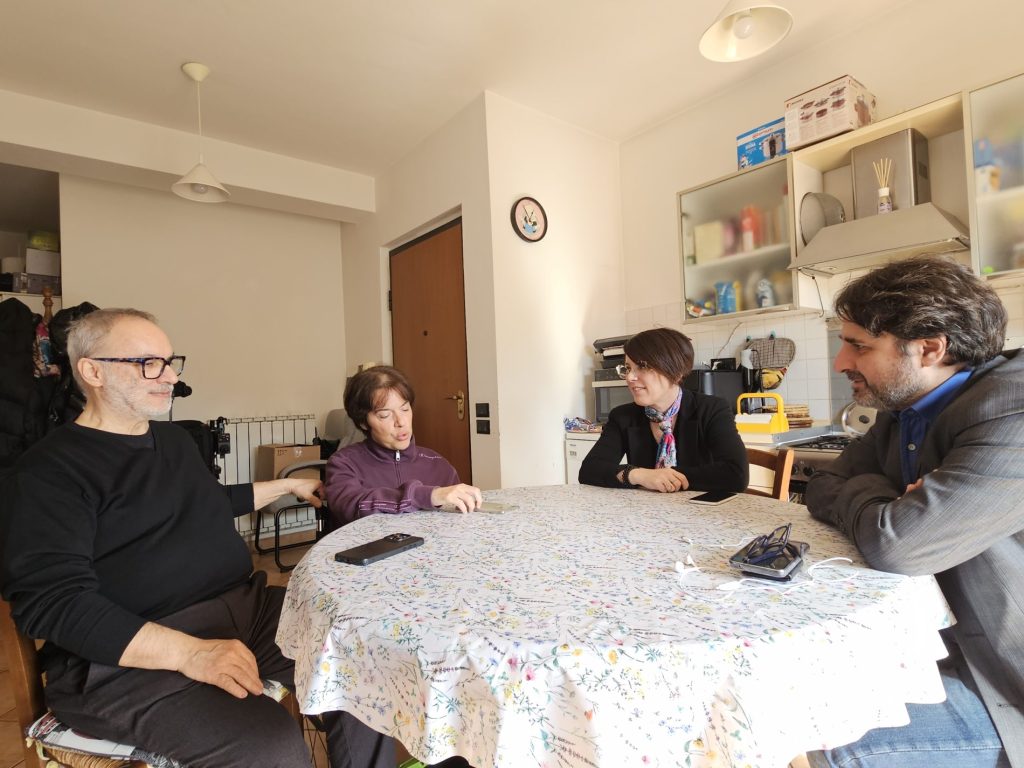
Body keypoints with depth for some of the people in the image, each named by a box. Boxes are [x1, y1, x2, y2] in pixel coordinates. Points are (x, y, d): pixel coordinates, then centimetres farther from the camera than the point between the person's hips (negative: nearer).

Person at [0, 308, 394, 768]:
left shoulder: (173, 438, 15)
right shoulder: (48, 471, -10)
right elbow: (55, 603, -19)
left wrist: (287, 485, 35)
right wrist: (188, 652, -28)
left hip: (245, 605, 7)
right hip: (129, 655, -7)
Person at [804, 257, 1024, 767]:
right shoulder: (904, 409, 1)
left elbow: (895, 545, -33)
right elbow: (823, 489, 6)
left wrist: (865, 493, -12)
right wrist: (888, 507, -15)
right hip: (942, 642, 7)